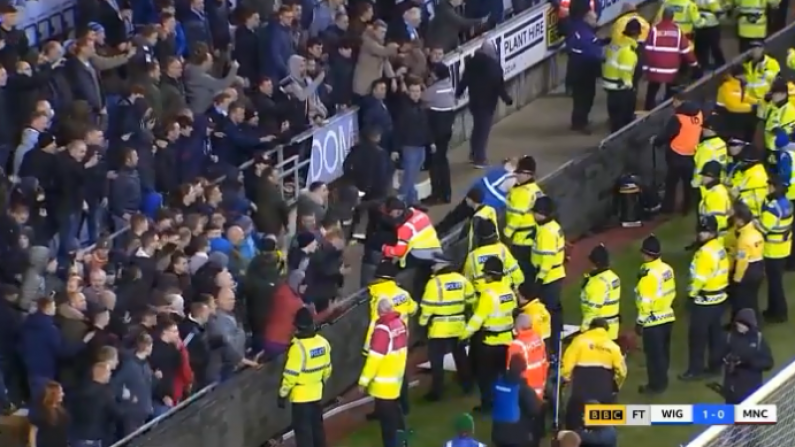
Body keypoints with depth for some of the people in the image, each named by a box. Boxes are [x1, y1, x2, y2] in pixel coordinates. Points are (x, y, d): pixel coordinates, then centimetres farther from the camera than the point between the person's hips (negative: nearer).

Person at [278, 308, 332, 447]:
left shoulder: (298, 347, -24)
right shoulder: (323, 342, -2)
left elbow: (290, 374, -21)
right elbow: (327, 368, 10)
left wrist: (283, 394, -11)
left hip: (301, 395, -7)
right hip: (316, 393, 7)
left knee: (303, 430, -1)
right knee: (317, 426, 19)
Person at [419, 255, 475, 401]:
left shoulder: (435, 282, -17)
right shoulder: (462, 279, 2)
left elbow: (428, 306, -16)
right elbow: (471, 299, 12)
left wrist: (423, 321, -2)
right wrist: (465, 313, 28)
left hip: (439, 328, -6)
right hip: (458, 326, 6)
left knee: (437, 360, 1)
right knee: (460, 356, 21)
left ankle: (436, 391, 0)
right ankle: (466, 385, 32)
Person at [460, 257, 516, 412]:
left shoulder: (489, 294, -23)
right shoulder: (508, 290, 0)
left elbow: (478, 317, -23)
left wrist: (466, 333, -14)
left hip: (489, 340, -7)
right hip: (506, 338, 7)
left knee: (485, 373, 6)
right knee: (501, 372, 17)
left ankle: (487, 403, 9)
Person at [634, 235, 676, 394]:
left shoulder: (648, 274, -24)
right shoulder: (667, 268, 1)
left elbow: (646, 301, -22)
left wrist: (640, 321, -13)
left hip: (653, 320, -8)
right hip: (667, 316, 8)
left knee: (654, 353, 2)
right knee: (663, 351, 18)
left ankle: (656, 385, 10)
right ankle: (662, 381, 29)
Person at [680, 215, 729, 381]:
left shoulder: (706, 252, -25)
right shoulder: (719, 246, 5)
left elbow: (700, 278, -24)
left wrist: (692, 293, -8)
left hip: (705, 300, -9)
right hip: (719, 297, 9)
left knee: (697, 335, 0)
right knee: (714, 333, 18)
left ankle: (695, 370, 6)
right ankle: (715, 365, 27)